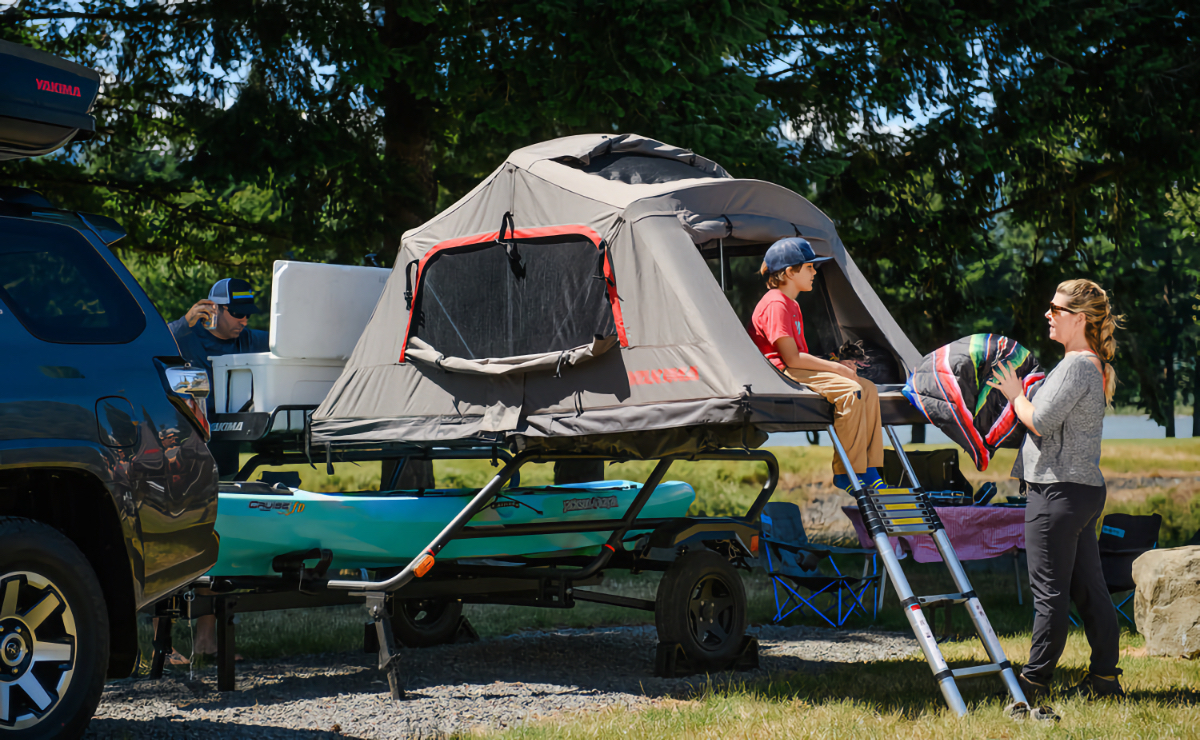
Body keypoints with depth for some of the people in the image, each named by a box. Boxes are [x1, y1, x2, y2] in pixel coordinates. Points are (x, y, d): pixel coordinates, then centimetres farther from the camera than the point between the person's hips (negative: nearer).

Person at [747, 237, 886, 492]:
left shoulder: (791, 305, 22)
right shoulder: (776, 304, -13)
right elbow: (792, 358, -19)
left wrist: (837, 365, 1)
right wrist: (837, 368, -15)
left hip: (797, 371, 11)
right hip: (780, 374, -11)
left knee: (868, 388, -2)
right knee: (850, 391, -27)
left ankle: (869, 472, -6)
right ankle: (847, 473, -21)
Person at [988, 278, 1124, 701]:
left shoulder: (1077, 366, -15)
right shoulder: (1095, 366, 17)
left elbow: (1041, 421, -20)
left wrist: (1015, 395, -3)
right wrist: (1021, 393, 13)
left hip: (1059, 491, -10)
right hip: (1085, 490, 10)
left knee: (1050, 592, -4)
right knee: (1089, 589, 12)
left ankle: (1035, 682, 1)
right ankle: (1105, 678, 16)